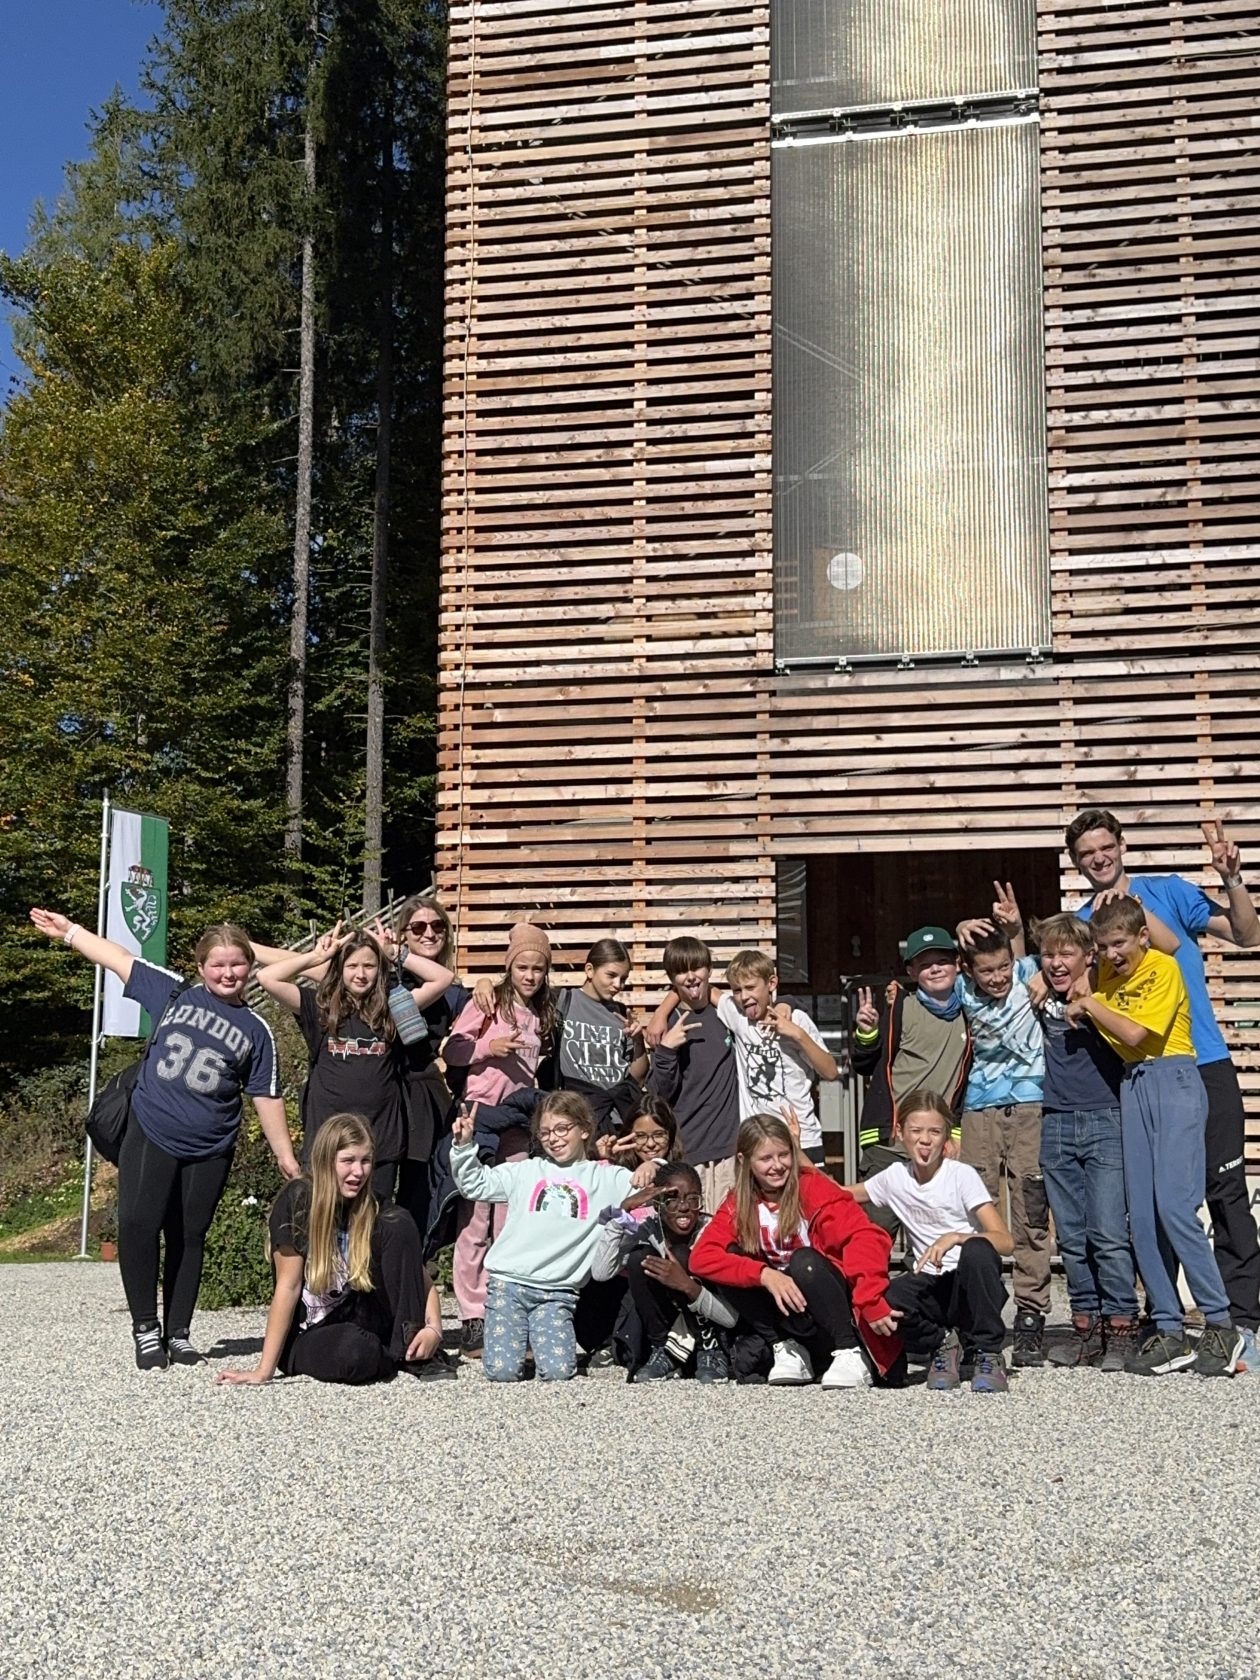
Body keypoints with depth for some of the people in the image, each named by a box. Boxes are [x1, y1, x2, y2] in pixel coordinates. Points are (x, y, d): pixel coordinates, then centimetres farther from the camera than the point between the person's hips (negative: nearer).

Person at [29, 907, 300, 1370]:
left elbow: (266, 1097, 4)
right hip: (150, 1135, 0)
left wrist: (285, 1156, 2)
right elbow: (118, 959, 10)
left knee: (188, 1237, 8)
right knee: (137, 1224, -11)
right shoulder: (174, 993, 4)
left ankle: (178, 1333, 20)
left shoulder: (255, 1031, 3)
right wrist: (69, 930, 10)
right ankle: (146, 1329, 4)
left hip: (209, 1150, 0)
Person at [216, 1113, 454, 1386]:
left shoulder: (375, 1212, -5)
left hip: (363, 1321, 4)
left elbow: (420, 1279, -5)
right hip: (306, 1338, -3)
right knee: (355, 1352, -39)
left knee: (400, 1225, -16)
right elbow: (288, 1286, -18)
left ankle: (412, 1349, -13)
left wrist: (433, 1329, -24)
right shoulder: (297, 1202, -16)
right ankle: (393, 1359, -5)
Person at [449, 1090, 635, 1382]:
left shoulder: (606, 1178, 7)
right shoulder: (526, 1172, 11)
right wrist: (464, 1146, -2)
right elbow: (476, 1185, 13)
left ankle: (538, 1337, 15)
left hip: (557, 1292, 0)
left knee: (557, 1373, -17)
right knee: (503, 1371, -14)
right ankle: (518, 1335, 18)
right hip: (508, 1283, 1)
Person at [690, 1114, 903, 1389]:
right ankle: (784, 1348, -12)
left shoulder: (813, 1186, -12)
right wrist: (764, 1274, -29)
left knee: (804, 1260, -32)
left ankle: (850, 1353, -21)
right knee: (730, 1257, -15)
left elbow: (865, 1238, -24)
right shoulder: (739, 1204, -1)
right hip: (789, 1311, 4)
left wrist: (871, 1303, -39)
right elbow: (701, 1256, -14)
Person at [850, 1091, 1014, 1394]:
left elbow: (1005, 1241, -16)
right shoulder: (895, 1177, 5)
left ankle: (987, 1352, -15)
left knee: (977, 1249, -37)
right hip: (930, 1287, 3)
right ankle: (943, 1344, 1)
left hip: (970, 1282, -3)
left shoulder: (962, 1175, -7)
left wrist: (955, 1238, -33)